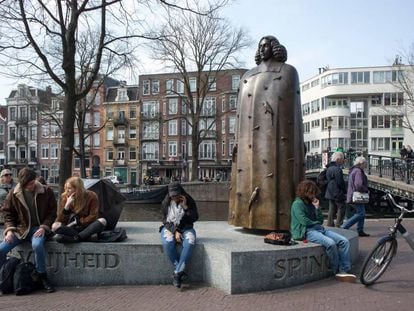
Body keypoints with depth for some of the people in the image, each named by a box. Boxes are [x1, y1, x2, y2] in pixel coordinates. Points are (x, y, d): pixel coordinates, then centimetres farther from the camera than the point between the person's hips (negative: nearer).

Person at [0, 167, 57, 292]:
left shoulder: (46, 191, -4)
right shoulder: (13, 194, 1)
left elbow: (52, 212, 0)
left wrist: (43, 227, -13)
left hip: (38, 228, -3)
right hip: (20, 229, 3)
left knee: (37, 245, -35)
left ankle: (43, 277, -14)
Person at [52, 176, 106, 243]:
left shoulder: (91, 196, -4)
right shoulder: (65, 197, 1)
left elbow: (93, 216, -6)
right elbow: (60, 220, -3)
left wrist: (77, 222, -13)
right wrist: (67, 206, -18)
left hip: (86, 226, -1)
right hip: (70, 228, 1)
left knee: (102, 221, -30)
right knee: (55, 226, -29)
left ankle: (76, 237, -30)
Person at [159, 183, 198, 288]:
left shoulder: (189, 201, -2)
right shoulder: (166, 203, -1)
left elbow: (194, 218, -6)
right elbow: (166, 221, -1)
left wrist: (185, 207, -17)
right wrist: (175, 231, -16)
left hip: (186, 228, 0)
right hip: (170, 228, 0)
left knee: (189, 243, -34)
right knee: (168, 243, -34)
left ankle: (177, 273, -29)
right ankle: (180, 270, -20)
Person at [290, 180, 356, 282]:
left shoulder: (311, 203, 21)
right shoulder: (297, 204, -3)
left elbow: (320, 220, 15)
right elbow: (304, 221, -13)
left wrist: (317, 207, 4)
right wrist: (317, 223, 3)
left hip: (319, 229, 8)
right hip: (307, 231, -8)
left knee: (344, 241, -10)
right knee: (330, 243, -31)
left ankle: (345, 271, -14)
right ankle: (337, 271, -12)